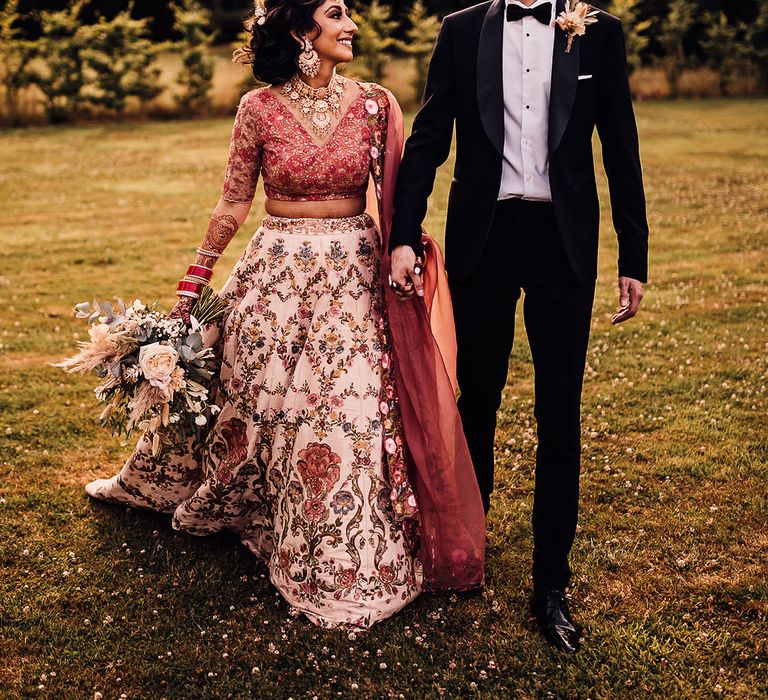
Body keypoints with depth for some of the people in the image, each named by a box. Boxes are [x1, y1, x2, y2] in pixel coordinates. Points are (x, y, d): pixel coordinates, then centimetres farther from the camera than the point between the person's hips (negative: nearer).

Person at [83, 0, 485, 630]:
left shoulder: (374, 104, -1)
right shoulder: (260, 107, -3)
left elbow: (397, 194, 4)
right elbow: (234, 203, 4)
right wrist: (193, 283, 6)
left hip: (355, 274, 0)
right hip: (278, 270, 0)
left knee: (351, 406, -3)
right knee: (253, 395, 12)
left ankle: (349, 561, 15)